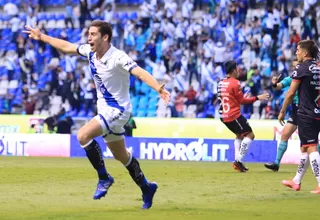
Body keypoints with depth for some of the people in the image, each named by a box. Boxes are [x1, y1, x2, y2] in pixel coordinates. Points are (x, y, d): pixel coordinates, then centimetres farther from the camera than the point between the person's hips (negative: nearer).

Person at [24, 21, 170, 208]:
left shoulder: (118, 57, -24)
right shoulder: (90, 51, -1)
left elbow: (140, 73, -37)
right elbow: (67, 47, 15)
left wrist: (158, 88, -54)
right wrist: (42, 37, 22)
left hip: (118, 110, -8)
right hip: (105, 110, 8)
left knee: (83, 135, -25)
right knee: (121, 156, 17)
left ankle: (104, 178, -10)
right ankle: (146, 188, 35)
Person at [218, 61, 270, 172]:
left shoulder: (221, 83, 11)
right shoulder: (235, 83, -13)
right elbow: (242, 101, -10)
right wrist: (257, 98, -5)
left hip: (224, 116, 9)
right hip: (234, 116, -9)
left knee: (239, 134, 25)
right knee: (249, 135, 0)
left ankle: (237, 161, 13)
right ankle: (238, 161, -11)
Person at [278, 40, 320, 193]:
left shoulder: (302, 69, -10)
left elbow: (290, 93, -9)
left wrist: (282, 112, 1)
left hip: (306, 115, -8)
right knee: (304, 148, 17)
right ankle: (296, 182, 28)